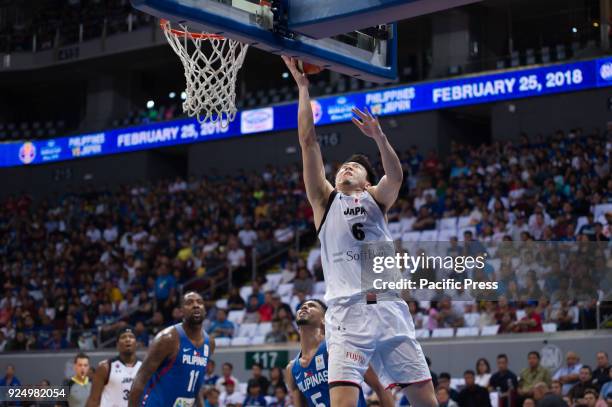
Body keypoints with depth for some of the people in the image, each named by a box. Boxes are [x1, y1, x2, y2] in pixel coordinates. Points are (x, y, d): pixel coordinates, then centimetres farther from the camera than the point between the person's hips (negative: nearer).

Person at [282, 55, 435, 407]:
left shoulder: (376, 199, 17)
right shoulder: (325, 199, 17)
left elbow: (396, 176, -6)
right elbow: (308, 140, 9)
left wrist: (379, 137, -23)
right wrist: (303, 86, 7)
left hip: (390, 309, 2)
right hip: (348, 313, -2)